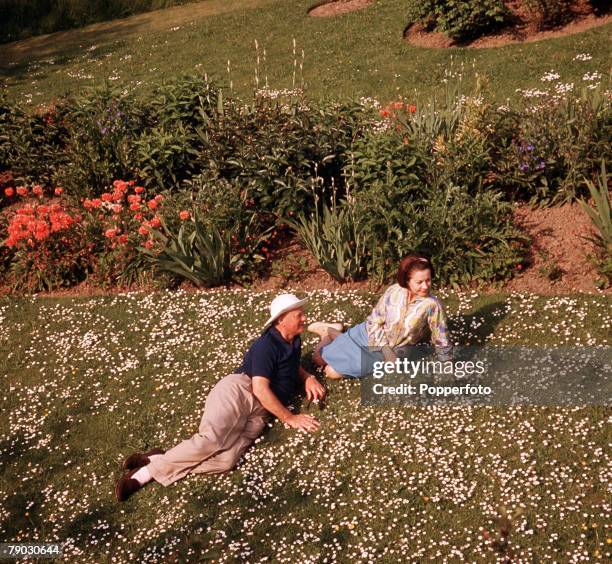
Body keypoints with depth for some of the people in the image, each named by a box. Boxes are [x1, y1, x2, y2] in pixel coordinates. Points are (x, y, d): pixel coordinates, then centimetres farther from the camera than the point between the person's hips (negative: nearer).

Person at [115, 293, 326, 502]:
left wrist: (308, 378, 21)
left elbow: (292, 367, 43)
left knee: (226, 460, -24)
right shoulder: (267, 344, -5)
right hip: (240, 389, -6)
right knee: (211, 439, -35)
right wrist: (289, 418, -11)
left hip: (259, 413, 6)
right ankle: (154, 467, -19)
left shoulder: (294, 342, 21)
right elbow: (260, 389, -14)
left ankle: (154, 466, -20)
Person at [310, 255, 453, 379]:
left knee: (333, 373, -3)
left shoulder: (432, 305, -26)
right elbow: (375, 321, -10)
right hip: (369, 335, 1)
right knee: (319, 357, 7)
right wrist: (387, 352, -20)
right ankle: (328, 330, 38)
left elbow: (441, 342, -15)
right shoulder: (394, 291, -19)